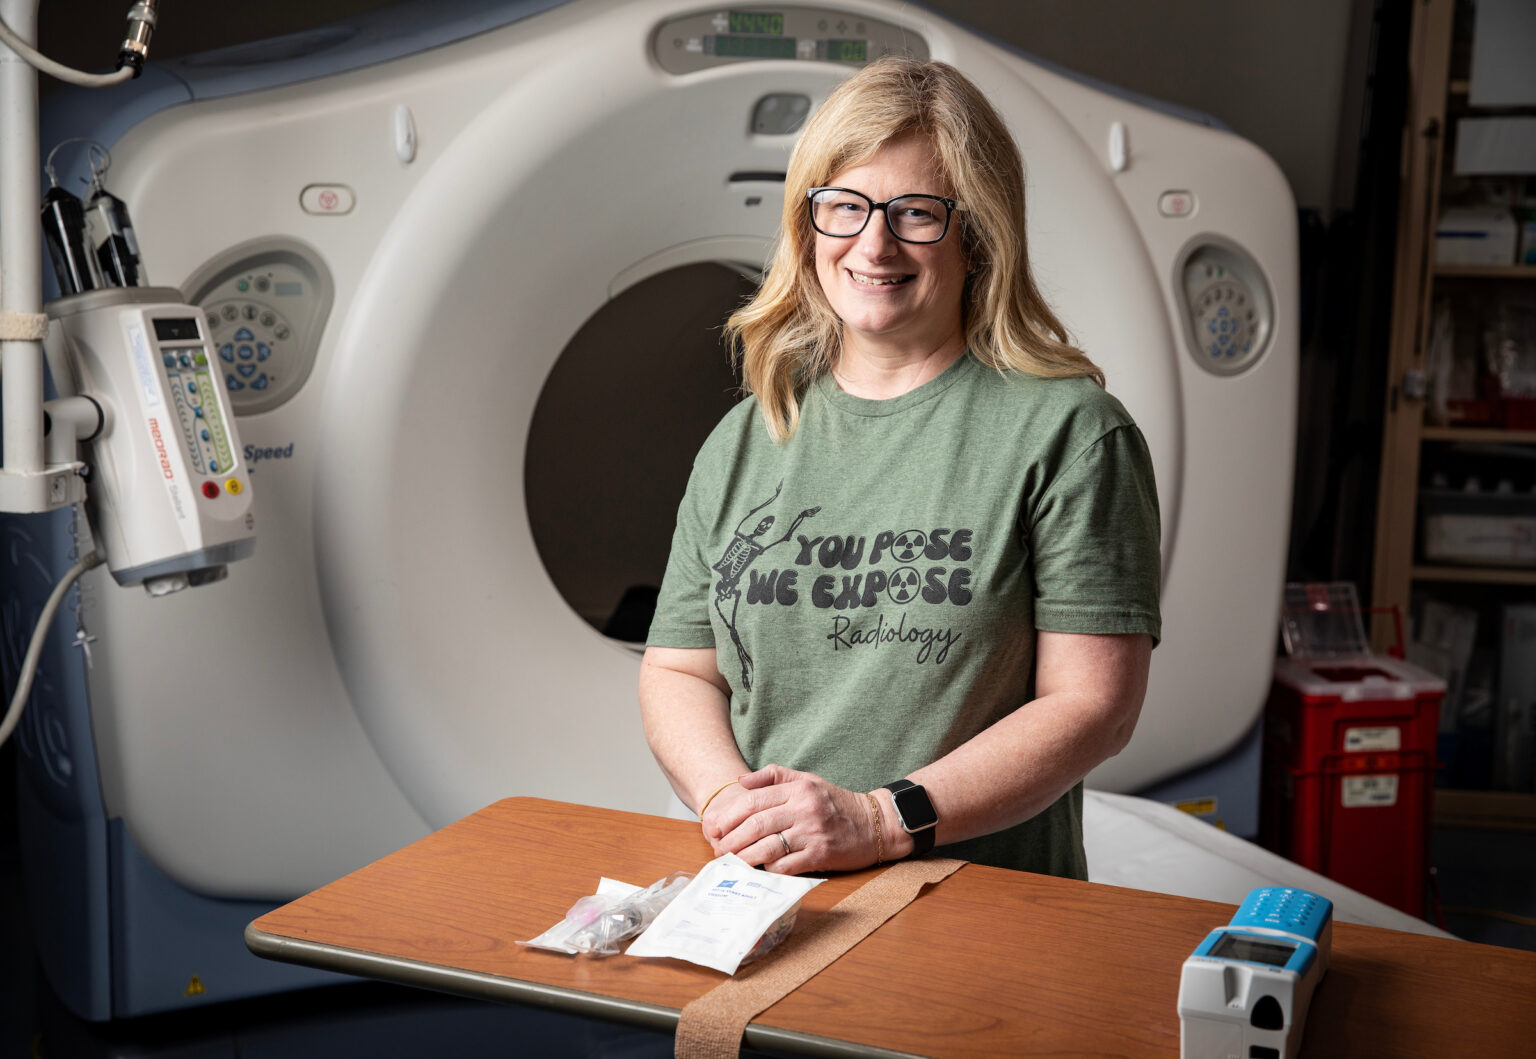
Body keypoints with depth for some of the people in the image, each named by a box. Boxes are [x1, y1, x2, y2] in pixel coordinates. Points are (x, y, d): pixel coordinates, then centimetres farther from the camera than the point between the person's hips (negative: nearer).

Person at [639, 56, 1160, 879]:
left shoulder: (1067, 431, 0)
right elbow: (677, 671, 15)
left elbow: (1095, 703, -5)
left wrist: (882, 820, -14)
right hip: (758, 897, 3)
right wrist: (729, 799, -6)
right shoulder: (744, 440, 14)